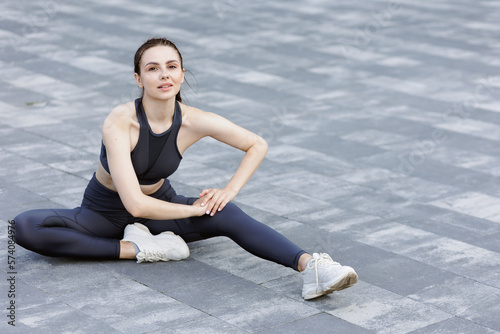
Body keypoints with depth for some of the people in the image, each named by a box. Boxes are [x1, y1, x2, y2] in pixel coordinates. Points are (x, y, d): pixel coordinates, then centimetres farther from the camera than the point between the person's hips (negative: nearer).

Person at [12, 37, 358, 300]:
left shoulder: (193, 122, -16)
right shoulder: (119, 123, -29)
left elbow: (257, 145, -2)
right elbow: (135, 204, -33)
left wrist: (229, 192, -15)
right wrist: (194, 210, -22)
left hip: (160, 205, 2)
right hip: (106, 211, -2)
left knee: (227, 215, -27)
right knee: (25, 227, -29)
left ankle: (311, 266, -42)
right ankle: (137, 249, -26)